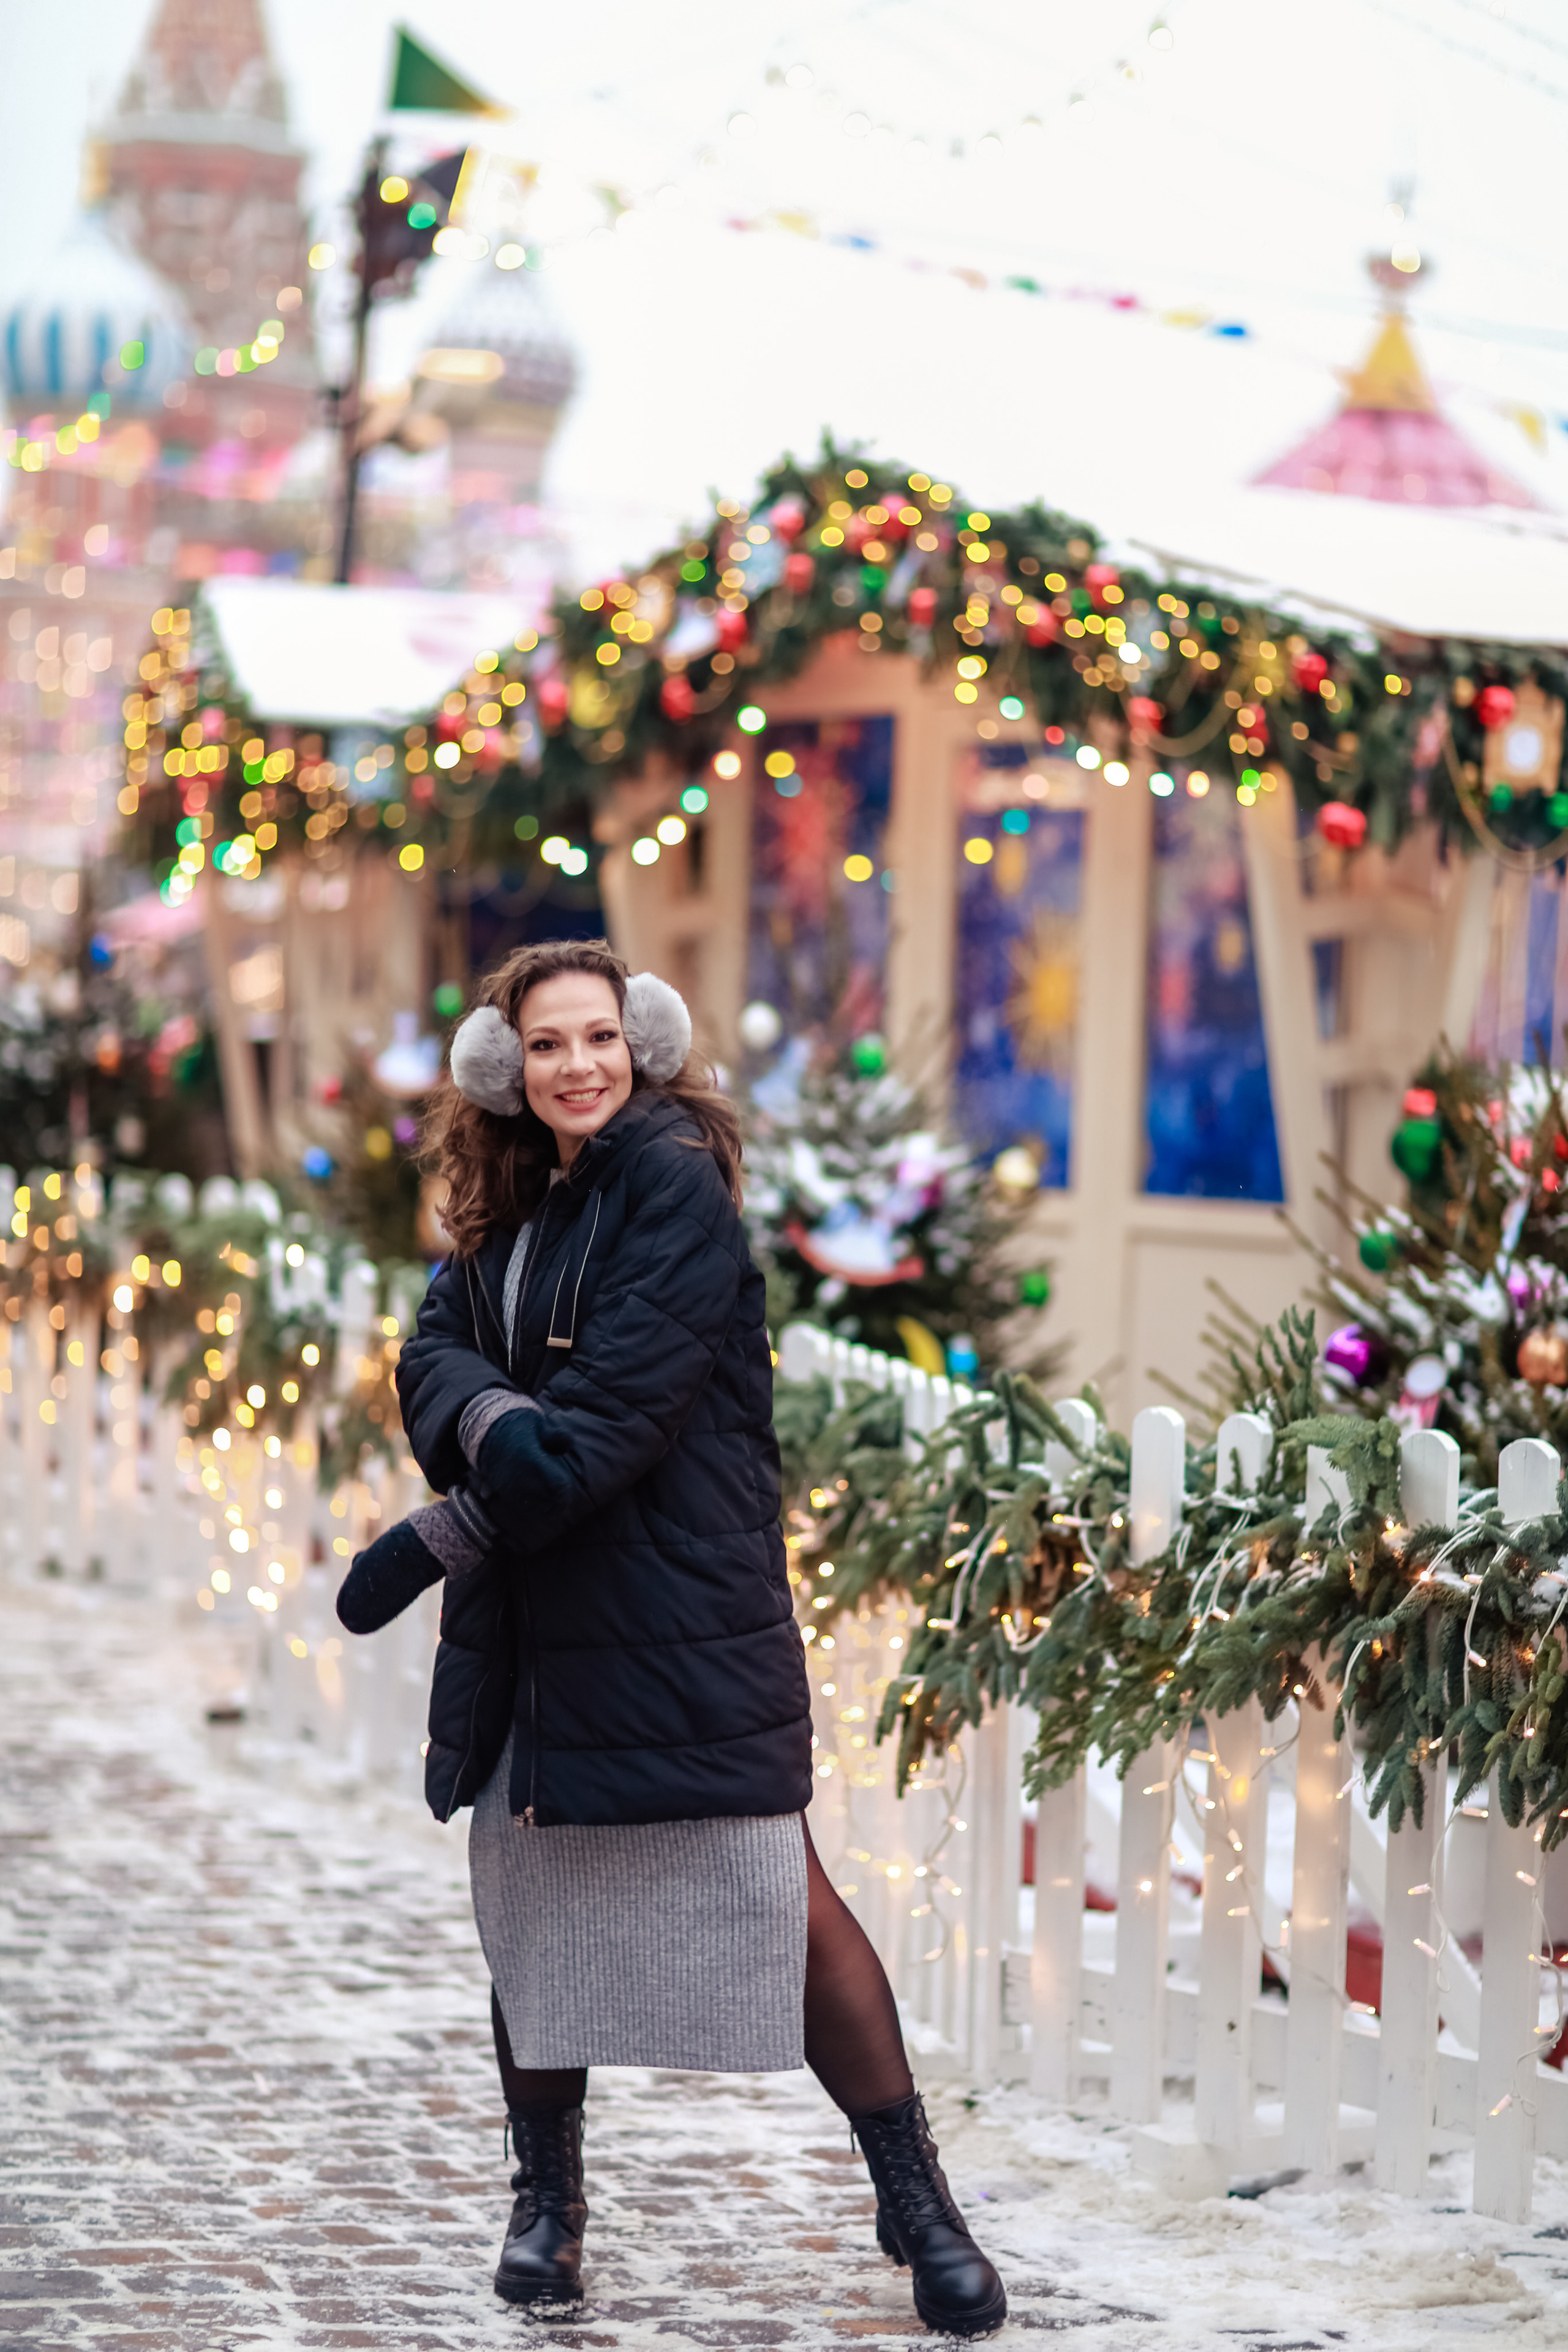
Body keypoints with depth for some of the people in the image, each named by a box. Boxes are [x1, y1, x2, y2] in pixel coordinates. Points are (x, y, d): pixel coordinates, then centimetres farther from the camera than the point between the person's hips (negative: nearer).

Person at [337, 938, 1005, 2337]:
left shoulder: (673, 1184, -9)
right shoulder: (507, 1210, 13)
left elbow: (621, 1407, -17)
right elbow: (434, 1355, 0)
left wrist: (440, 1540, -15)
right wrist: (491, 1418, -25)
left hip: (684, 1620, -6)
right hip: (530, 1631, 6)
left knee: (780, 1895, -8)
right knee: (530, 1902, 9)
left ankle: (917, 2205, 1)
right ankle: (547, 2200, 24)